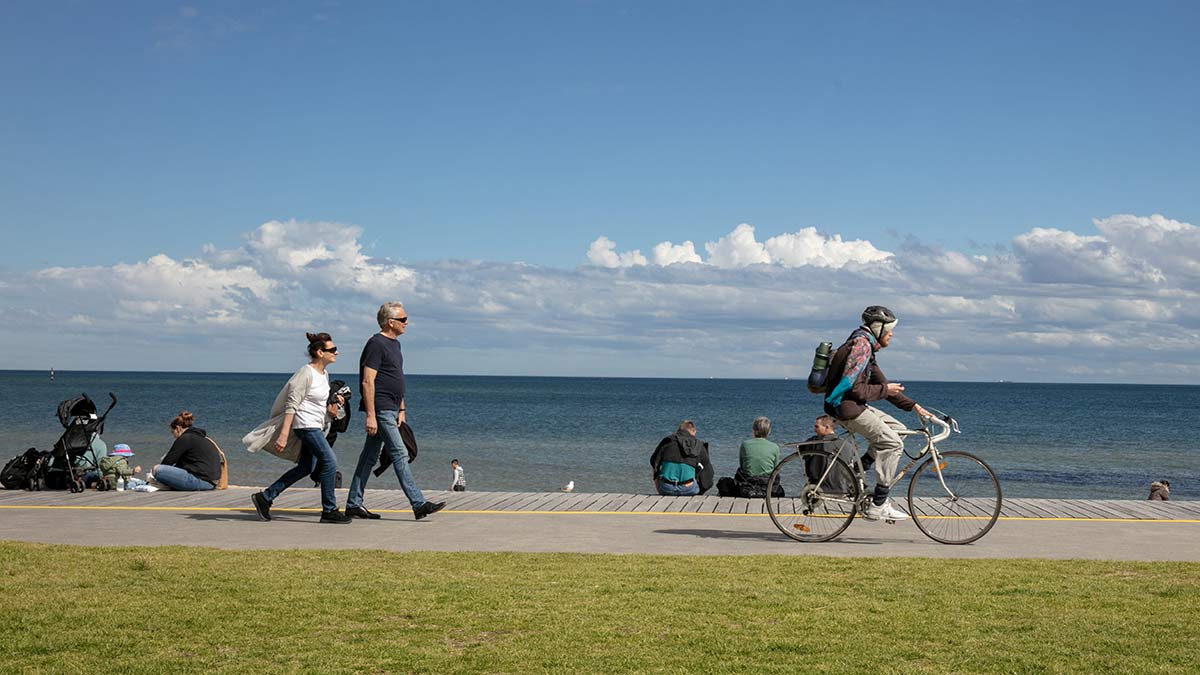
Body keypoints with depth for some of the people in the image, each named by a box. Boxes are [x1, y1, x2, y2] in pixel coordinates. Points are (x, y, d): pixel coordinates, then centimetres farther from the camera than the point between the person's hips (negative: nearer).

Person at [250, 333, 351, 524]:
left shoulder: (324, 373, 11)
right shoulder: (306, 373, -16)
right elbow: (291, 406, -19)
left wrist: (328, 409, 6)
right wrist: (283, 435, -23)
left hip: (316, 426, 10)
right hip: (306, 425, -10)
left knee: (305, 468, 12)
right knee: (330, 462, -12)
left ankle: (265, 497, 20)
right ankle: (329, 510, -4)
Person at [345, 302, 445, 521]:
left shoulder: (394, 344, 17)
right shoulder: (376, 344, -13)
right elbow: (367, 382, -17)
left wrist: (401, 409, 20)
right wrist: (370, 415, -21)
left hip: (390, 410, 10)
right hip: (380, 410, -10)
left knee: (369, 456, 11)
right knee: (400, 455, -10)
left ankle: (354, 504, 16)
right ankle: (419, 504, -11)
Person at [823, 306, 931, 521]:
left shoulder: (867, 348, 17)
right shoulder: (860, 346, -17)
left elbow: (883, 384, 19)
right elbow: (854, 388, -24)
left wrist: (913, 406, 15)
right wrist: (885, 390, -12)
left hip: (855, 405, 10)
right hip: (846, 407, -10)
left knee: (897, 428, 13)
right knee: (892, 442, -12)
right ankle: (878, 506, -10)